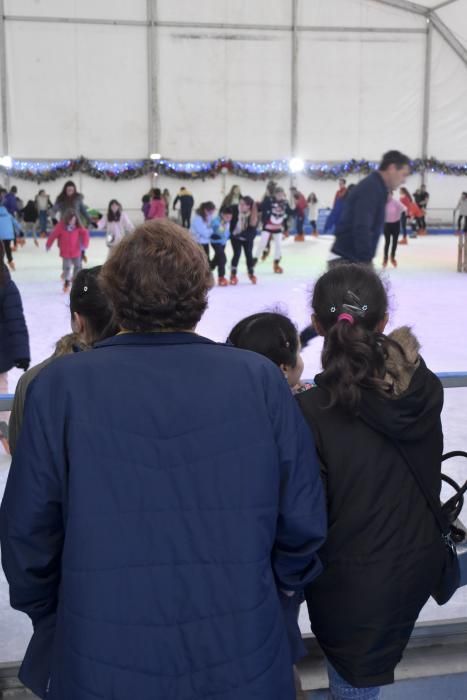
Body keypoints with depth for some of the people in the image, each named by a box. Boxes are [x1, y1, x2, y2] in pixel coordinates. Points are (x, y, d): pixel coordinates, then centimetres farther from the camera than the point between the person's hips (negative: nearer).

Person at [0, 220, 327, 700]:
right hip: (241, 660, 1)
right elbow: (302, 518, -6)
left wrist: (46, 614, 11)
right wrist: (279, 584, 14)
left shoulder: (60, 386, -13)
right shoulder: (260, 379, -11)